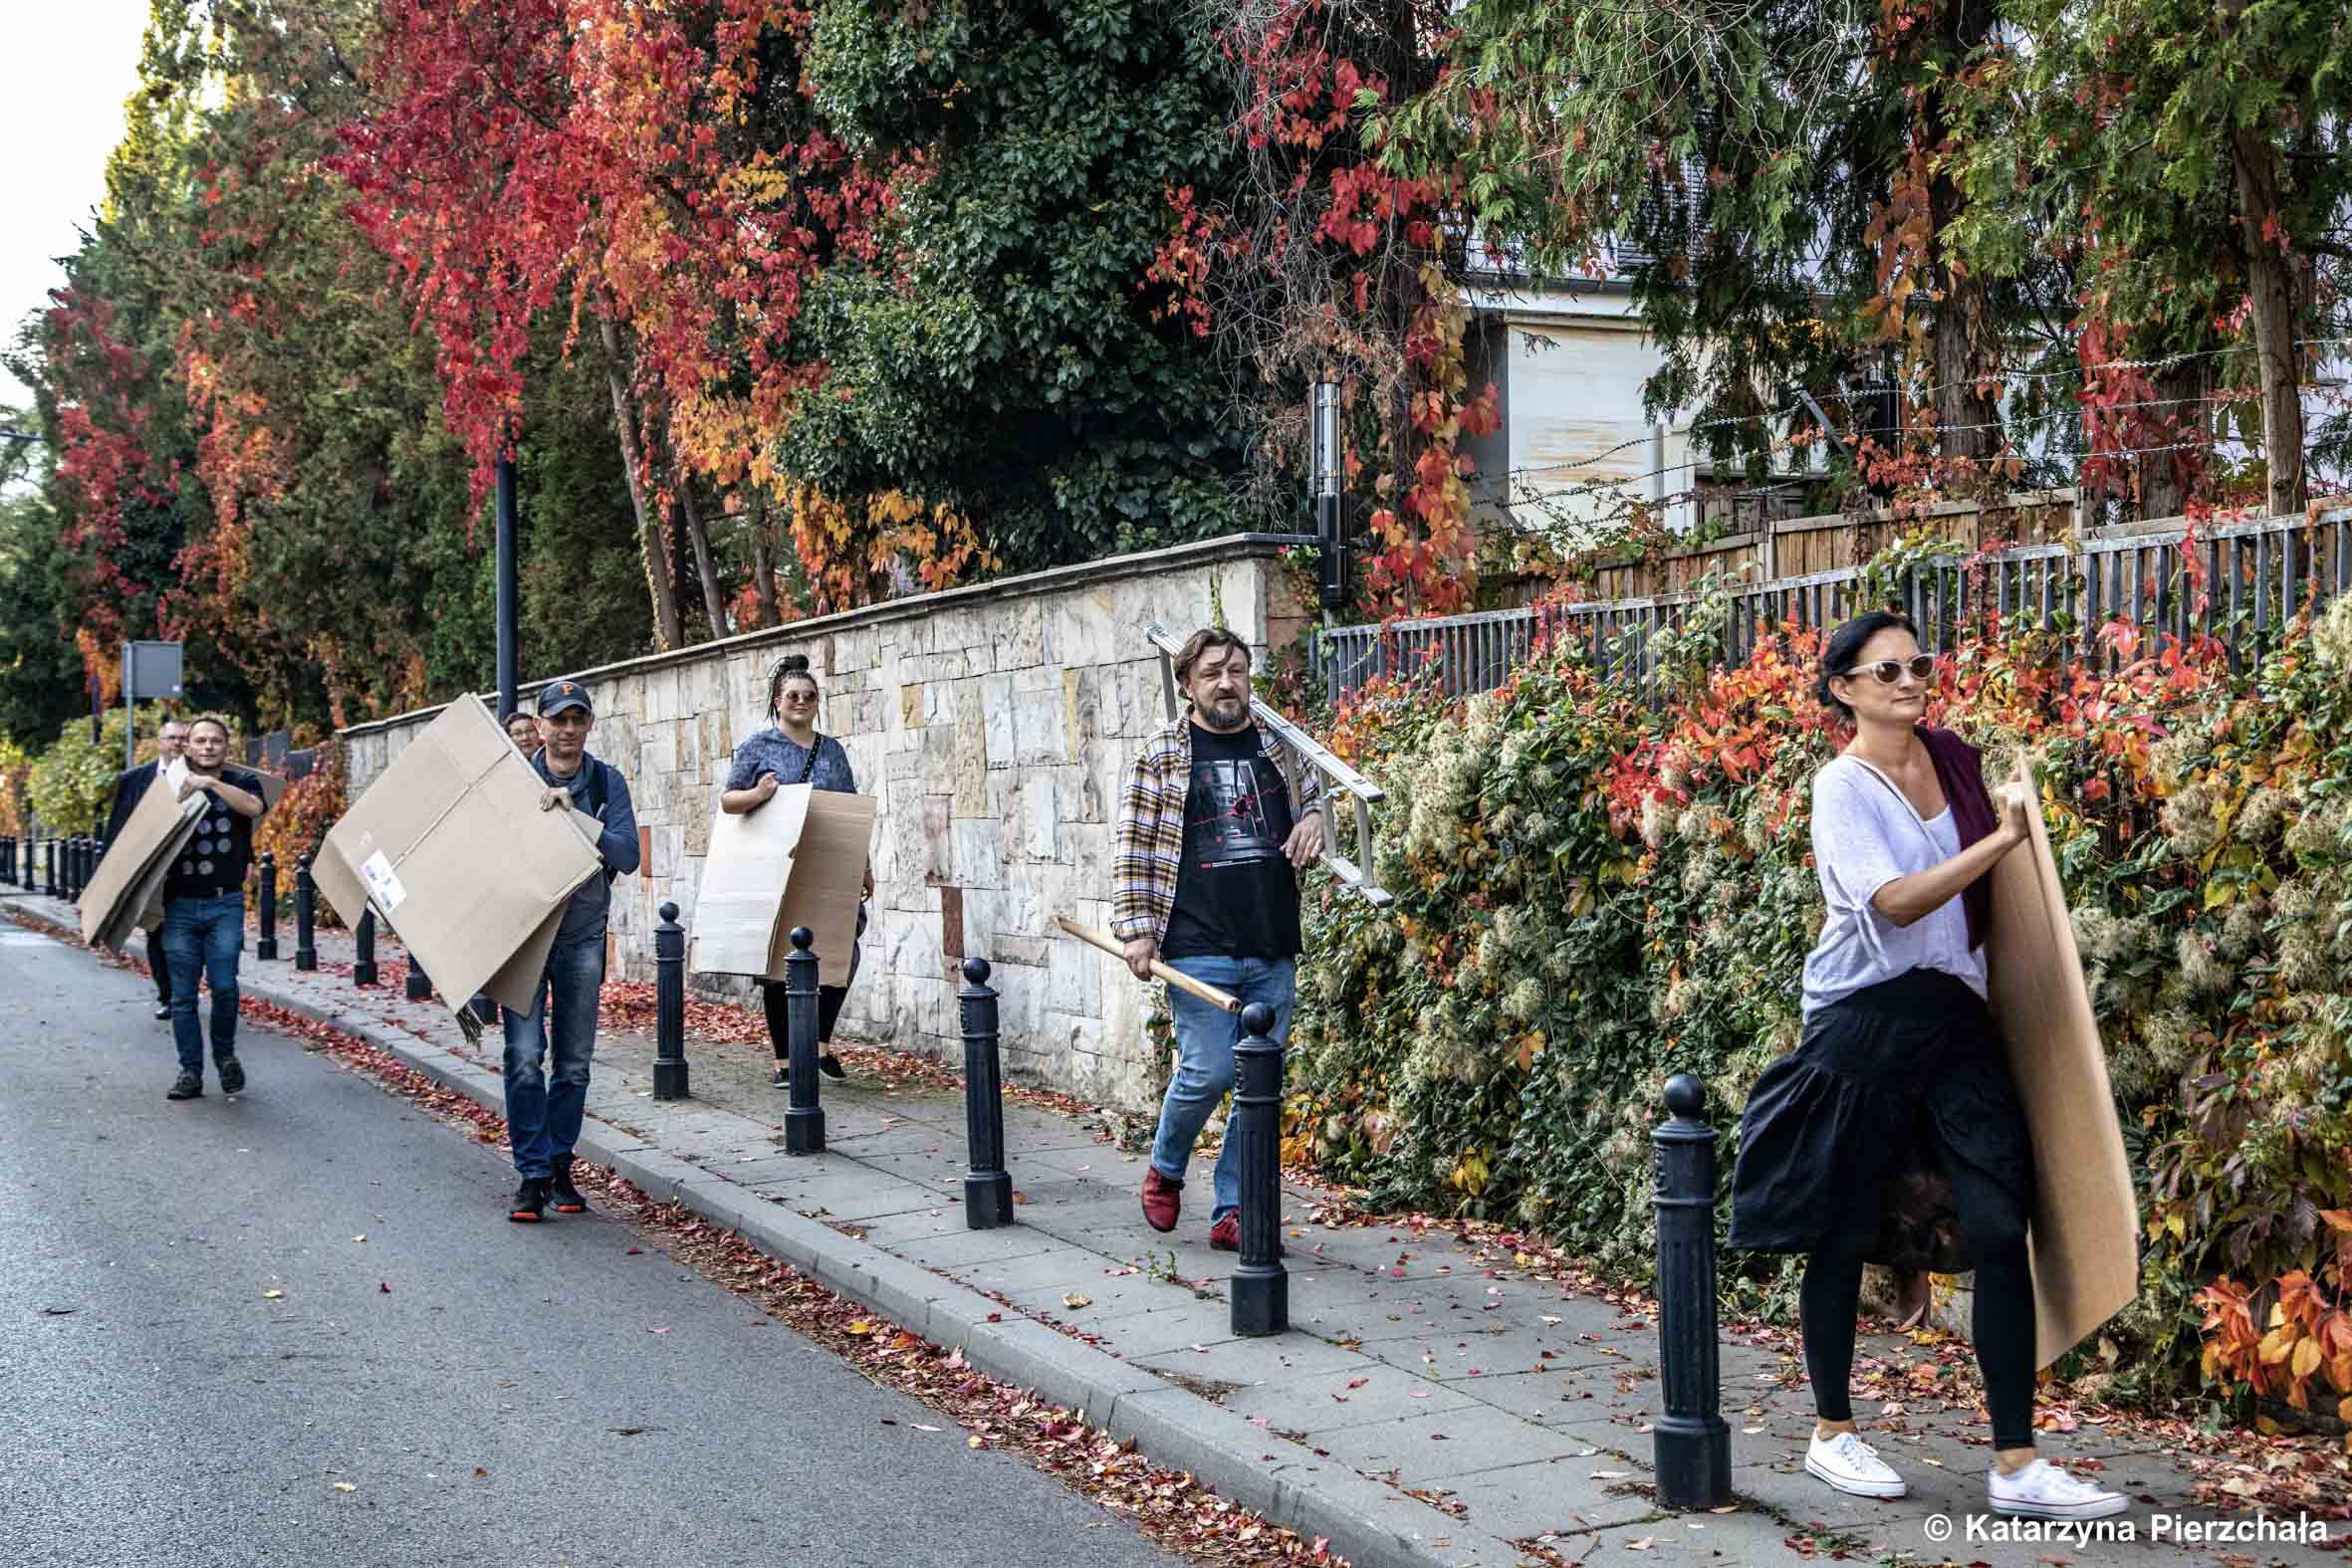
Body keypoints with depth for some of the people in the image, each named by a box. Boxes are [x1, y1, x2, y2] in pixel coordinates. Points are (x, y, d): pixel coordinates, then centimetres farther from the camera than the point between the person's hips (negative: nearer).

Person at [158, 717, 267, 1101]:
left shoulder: (240, 781, 7)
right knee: (183, 994, 0)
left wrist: (210, 783, -25)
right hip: (181, 903, 2)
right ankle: (190, 1072, 7)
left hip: (225, 903, -2)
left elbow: (253, 806, -16)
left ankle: (225, 1056, 14)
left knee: (224, 985, -10)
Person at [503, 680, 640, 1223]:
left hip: (582, 936, 2)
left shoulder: (607, 783, 0)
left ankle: (560, 1166, 19)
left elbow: (627, 855, -13)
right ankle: (532, 1176, -5)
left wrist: (570, 815, -24)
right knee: (525, 1056, -10)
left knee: (574, 1062, 6)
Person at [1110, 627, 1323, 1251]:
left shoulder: (1280, 747, 11)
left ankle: (1233, 1211, 14)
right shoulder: (1161, 755, 1)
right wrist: (1136, 928, -6)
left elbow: (1315, 795, 28)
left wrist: (1315, 817, 4)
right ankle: (1165, 1170, 20)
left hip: (1273, 951, 4)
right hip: (1199, 948, -4)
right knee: (1208, 1072, -9)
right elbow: (1132, 848, 1)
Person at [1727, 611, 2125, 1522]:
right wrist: (2002, 840, -21)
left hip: (1956, 1017, 5)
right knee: (1841, 1235, 6)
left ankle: (2016, 1464, -2)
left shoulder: (1953, 760, 10)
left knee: (1999, 1227, -6)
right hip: (1867, 1025, -5)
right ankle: (1831, 1435, 23)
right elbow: (1895, 902, -21)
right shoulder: (1844, 785, -8)